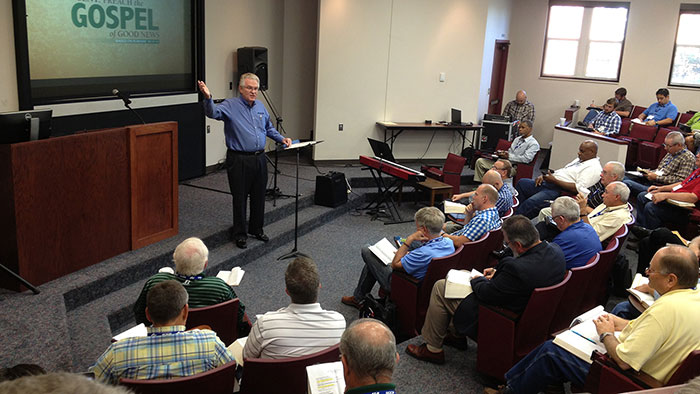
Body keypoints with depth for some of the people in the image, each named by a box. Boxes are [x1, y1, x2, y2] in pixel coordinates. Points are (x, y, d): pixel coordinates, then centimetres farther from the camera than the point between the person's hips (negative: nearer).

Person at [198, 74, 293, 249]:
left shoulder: (260, 106, 12)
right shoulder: (230, 106, -7)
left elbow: (269, 128, 25)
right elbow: (213, 112, -27)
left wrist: (281, 138, 10)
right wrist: (208, 98, -46)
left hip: (259, 159, 6)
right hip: (239, 161, -6)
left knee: (259, 197, 14)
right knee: (240, 198, 2)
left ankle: (257, 229, 30)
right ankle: (239, 234, 16)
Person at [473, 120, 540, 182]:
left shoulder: (533, 144, -4)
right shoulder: (517, 139, 23)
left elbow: (527, 159, -17)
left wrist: (509, 156, -17)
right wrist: (502, 153, -1)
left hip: (514, 166, -9)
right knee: (480, 161, -3)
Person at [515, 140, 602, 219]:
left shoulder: (593, 168, -11)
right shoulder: (579, 160, 21)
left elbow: (578, 188, -22)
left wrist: (554, 180, -21)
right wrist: (544, 176, 8)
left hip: (560, 191, -11)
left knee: (531, 203, -30)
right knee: (522, 183, 2)